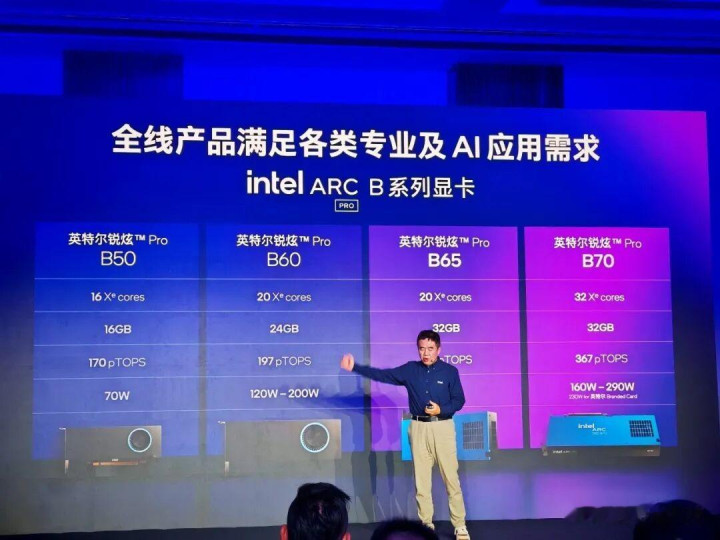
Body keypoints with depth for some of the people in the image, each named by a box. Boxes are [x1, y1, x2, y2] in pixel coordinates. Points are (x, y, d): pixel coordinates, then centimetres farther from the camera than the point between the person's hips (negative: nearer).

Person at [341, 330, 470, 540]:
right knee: (421, 481, 5)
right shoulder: (410, 370, 5)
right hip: (419, 428, 3)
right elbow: (381, 375, 4)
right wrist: (355, 368, -2)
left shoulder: (450, 371, -2)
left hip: (442, 427, -3)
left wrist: (441, 410, -17)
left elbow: (459, 401, 0)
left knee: (451, 478, -2)